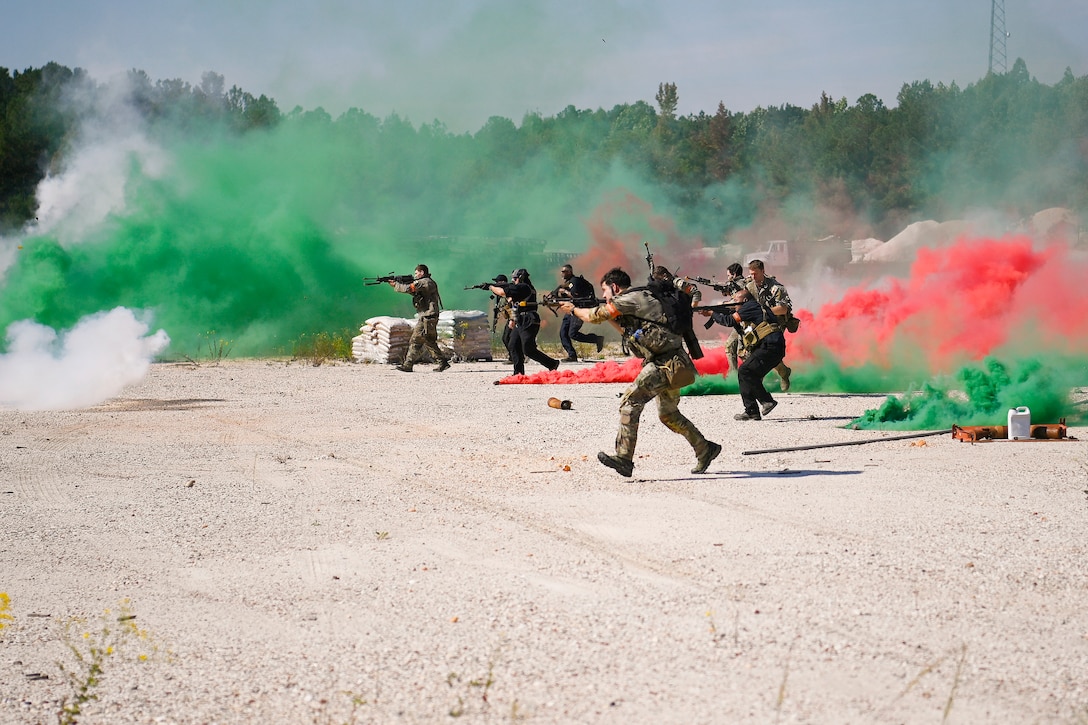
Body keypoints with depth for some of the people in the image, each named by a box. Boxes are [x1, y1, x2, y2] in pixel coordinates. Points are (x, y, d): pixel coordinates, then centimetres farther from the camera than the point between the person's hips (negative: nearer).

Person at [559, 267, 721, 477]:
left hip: (664, 363, -10)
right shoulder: (638, 300, 20)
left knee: (631, 400, -17)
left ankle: (624, 458, -23)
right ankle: (705, 449, 32)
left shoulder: (631, 298, -9)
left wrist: (573, 309, 12)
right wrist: (610, 317, 22)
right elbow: (629, 332, 31)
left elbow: (595, 316, -6)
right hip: (671, 365, 10)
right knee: (668, 414, 22)